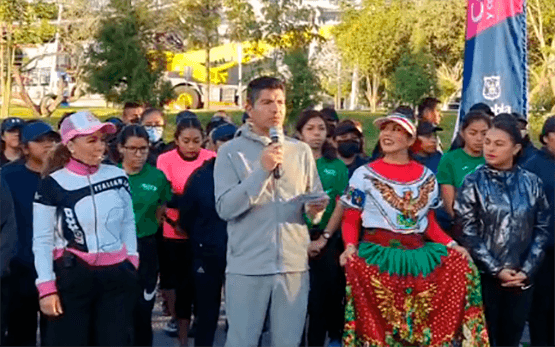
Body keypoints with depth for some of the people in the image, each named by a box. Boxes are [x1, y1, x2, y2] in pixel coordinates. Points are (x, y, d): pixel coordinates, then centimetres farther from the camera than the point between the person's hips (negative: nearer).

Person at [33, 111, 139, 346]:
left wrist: (132, 261, 5)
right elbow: (42, 241, -6)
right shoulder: (52, 185, -8)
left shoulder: (118, 177, 3)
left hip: (117, 275, 3)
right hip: (71, 276, -3)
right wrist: (46, 286, -11)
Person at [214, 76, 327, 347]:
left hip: (294, 264, 3)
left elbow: (316, 201, 13)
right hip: (246, 266, -3)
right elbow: (225, 208, -12)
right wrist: (262, 171, -20)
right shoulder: (230, 152, 0)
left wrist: (315, 208, -11)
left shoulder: (302, 151, 9)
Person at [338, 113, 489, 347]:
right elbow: (350, 220, 4)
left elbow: (429, 223, 16)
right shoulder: (364, 175, 5)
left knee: (461, 266, -14)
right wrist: (350, 246, -15)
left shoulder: (426, 177, 12)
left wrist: (451, 244, 0)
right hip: (377, 252, -3)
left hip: (417, 253, 4)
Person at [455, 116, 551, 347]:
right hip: (485, 276, -2)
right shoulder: (474, 182, -4)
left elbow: (542, 229, 2)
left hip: (522, 278, 2)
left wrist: (526, 270, -7)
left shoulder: (531, 183, 2)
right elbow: (468, 232, -8)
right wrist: (495, 269, -13)